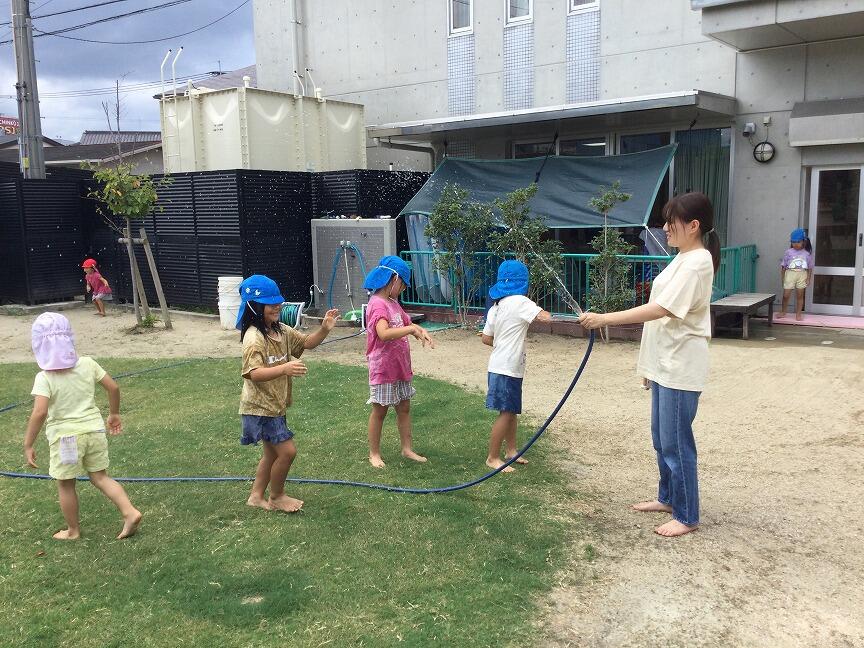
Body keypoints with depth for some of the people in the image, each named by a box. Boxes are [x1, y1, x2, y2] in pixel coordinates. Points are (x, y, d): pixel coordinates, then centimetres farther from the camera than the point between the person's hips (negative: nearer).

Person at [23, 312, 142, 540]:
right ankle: (130, 511, 1)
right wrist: (114, 414, 16)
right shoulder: (87, 364, -4)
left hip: (65, 436, -4)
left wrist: (28, 445, -15)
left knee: (65, 485, 16)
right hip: (94, 430, 4)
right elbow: (113, 388, 1)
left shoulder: (44, 378, -15)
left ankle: (73, 530, 30)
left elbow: (39, 413, -24)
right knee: (100, 477, 17)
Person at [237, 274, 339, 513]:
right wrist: (284, 368, -45)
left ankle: (256, 496, 33)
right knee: (287, 450, -7)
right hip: (260, 407, -9)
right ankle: (276, 497, 14)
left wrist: (325, 329, -8)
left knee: (272, 453, 18)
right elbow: (253, 374, -32)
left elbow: (307, 343, 11)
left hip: (275, 404, 9)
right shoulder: (254, 338, -23)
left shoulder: (281, 330, 4)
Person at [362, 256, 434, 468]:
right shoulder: (377, 304, -20)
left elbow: (406, 323, 16)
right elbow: (384, 333, -35)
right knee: (380, 411, 5)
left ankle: (407, 449, 26)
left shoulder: (393, 303, 9)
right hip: (383, 368, -9)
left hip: (400, 366, 9)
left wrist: (421, 332, -5)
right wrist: (411, 329, -28)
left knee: (404, 407, 14)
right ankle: (374, 453, 19)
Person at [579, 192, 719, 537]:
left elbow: (660, 309, -26)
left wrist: (604, 319, -27)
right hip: (666, 365, 10)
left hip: (680, 369, -10)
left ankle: (687, 516, 12)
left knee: (676, 443, -2)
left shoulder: (697, 262, -18)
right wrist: (652, 365, 20)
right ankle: (668, 497, 35)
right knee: (661, 438, 19)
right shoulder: (683, 258, 14)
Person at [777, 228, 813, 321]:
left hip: (802, 275, 0)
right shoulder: (789, 252, 1)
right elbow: (783, 265, 4)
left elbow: (810, 267, 6)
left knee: (800, 295, 6)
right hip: (790, 274, 0)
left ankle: (798, 314, 16)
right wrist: (782, 276, 1)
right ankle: (783, 312, 18)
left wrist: (808, 278, 0)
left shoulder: (807, 253, 2)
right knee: (786, 295, 0)